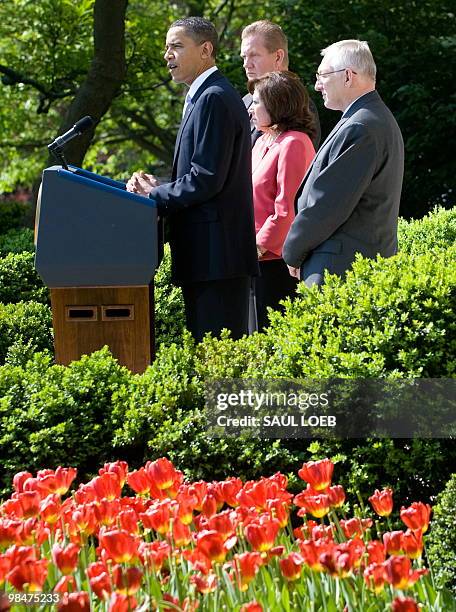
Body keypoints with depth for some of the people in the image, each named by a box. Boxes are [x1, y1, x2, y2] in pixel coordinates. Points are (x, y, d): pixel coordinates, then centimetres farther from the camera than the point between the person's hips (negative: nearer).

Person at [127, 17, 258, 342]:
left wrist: (154, 196, -9)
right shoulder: (208, 96, 19)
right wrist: (159, 187, 7)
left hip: (215, 251, -10)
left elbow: (207, 179, -19)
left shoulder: (213, 98, -13)